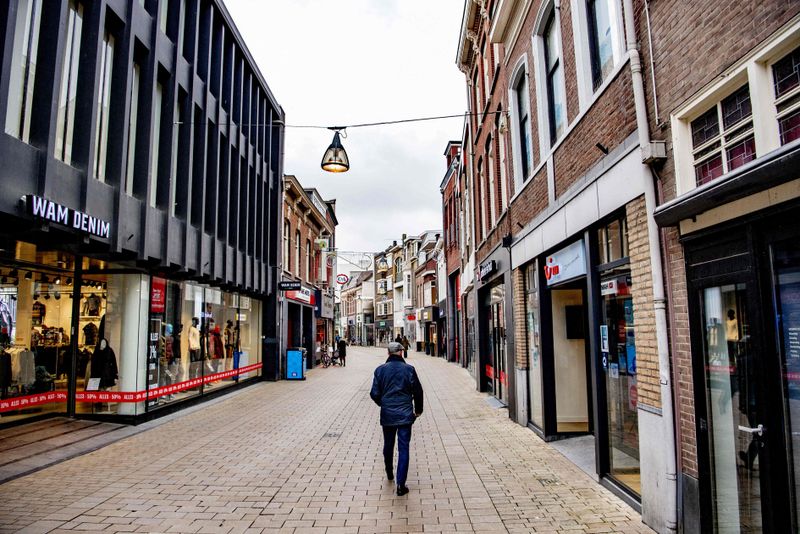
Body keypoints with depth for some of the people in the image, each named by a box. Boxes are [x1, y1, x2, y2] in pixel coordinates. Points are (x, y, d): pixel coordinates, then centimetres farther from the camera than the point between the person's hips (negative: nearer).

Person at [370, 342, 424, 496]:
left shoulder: (380, 370, -2)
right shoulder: (409, 369, -6)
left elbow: (374, 394, -1)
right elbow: (418, 392, -2)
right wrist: (418, 410, 14)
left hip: (387, 415, 2)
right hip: (405, 415, -2)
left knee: (388, 445, 20)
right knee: (403, 448, 1)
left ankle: (389, 473, 41)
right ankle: (401, 484, -3)